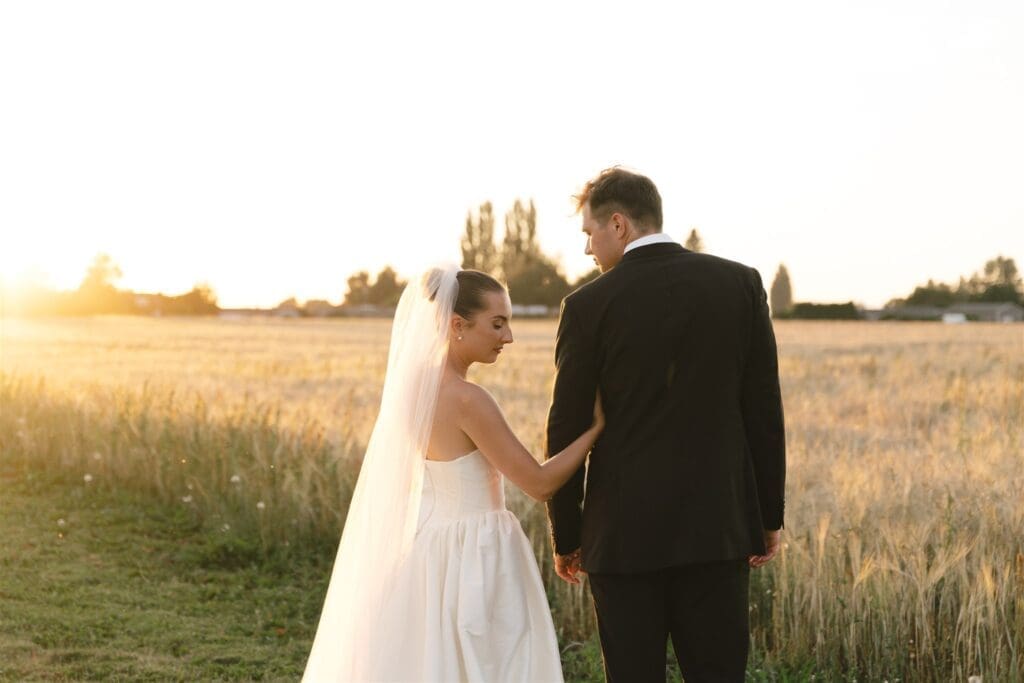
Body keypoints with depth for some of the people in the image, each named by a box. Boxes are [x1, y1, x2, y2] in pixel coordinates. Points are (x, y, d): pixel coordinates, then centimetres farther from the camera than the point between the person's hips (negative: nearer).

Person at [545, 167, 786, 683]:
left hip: (625, 532, -2)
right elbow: (764, 411, 2)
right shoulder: (740, 283, 1)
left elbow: (567, 431, -3)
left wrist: (565, 537, 8)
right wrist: (769, 516, 10)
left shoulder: (589, 306, -6)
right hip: (718, 525, 2)